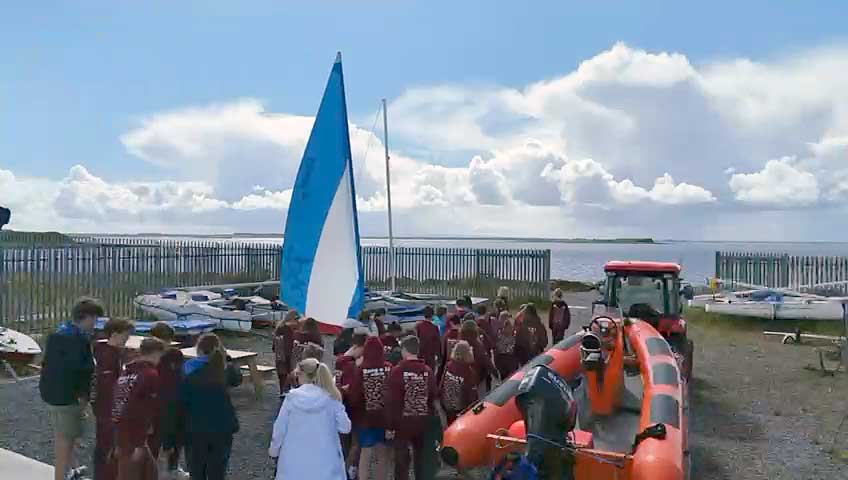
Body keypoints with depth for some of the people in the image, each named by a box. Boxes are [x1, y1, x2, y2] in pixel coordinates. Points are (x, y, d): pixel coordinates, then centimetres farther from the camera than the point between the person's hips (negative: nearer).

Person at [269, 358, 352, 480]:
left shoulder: (292, 397, -10)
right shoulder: (331, 398, -10)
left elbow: (280, 427, -1)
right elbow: (345, 427, -5)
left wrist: (274, 449, 15)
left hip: (295, 459, 1)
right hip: (323, 459, -1)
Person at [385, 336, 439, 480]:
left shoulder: (397, 371, -14)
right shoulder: (428, 371, -1)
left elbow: (392, 402, -14)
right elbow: (434, 398, 6)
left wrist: (390, 426, -7)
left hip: (403, 423, -4)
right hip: (423, 422, 4)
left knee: (402, 461, 6)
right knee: (422, 459, 16)